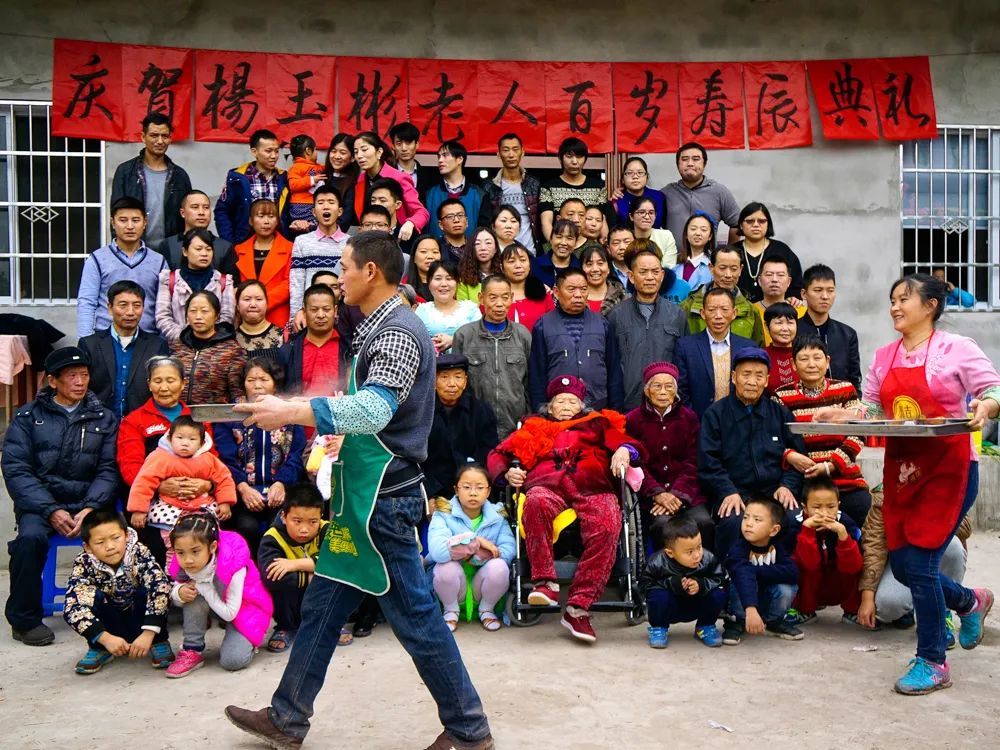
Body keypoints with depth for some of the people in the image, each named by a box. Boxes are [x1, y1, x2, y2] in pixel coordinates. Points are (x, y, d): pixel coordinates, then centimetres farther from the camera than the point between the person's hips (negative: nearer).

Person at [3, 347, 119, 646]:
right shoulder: (28, 416, 7)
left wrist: (90, 508, -17)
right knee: (31, 537, -32)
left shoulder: (104, 419, 11)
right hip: (39, 501, 0)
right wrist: (51, 510, -16)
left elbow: (108, 470, 3)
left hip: (88, 501, 1)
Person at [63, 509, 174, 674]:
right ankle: (99, 648, -5)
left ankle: (159, 642, -8)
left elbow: (160, 587, -36)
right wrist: (106, 639, -42)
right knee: (92, 596, -27)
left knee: (145, 591, -30)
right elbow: (72, 608, -32)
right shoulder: (84, 564, -22)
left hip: (139, 618, -1)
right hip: (109, 628, 1)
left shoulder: (140, 554, -23)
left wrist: (148, 634, -43)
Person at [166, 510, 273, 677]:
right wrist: (179, 593, -29)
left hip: (243, 608, -4)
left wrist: (203, 587, -34)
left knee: (232, 660, -23)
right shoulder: (182, 566, -22)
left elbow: (230, 614, -30)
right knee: (193, 594, -28)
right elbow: (174, 600, -5)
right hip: (214, 605, 4)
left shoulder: (233, 566, -36)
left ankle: (249, 639, 11)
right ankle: (192, 651, -13)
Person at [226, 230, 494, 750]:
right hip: (364, 495, 10)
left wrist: (289, 413, -31)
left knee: (416, 617, 0)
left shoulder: (398, 333, -18)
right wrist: (293, 412, 16)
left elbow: (374, 409, -32)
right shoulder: (379, 328, 14)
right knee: (321, 606, 16)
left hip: (384, 500, -10)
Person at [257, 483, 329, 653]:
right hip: (293, 605, -1)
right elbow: (269, 577, -39)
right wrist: (312, 577, -34)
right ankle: (287, 628, -3)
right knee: (279, 578, -30)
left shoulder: (326, 531, -17)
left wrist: (299, 564, -39)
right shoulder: (272, 539, -22)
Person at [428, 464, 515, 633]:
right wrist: (476, 541, -29)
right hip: (454, 588, -1)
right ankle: (451, 611, -1)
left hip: (482, 586, 1)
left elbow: (509, 551, -17)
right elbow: (437, 550, -30)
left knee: (499, 567, -28)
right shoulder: (443, 515, -10)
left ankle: (487, 610, 2)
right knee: (446, 566, -32)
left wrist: (474, 556, -27)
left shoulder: (497, 517, -2)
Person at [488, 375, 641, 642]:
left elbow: (624, 440, 20)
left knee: (606, 528, -33)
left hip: (592, 487, 0)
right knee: (536, 502, -39)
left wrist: (624, 450, -5)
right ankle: (545, 583, -36)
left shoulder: (598, 424, 34)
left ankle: (578, 608, -33)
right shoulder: (534, 427, 35)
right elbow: (499, 455, 28)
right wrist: (508, 472, 5)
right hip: (547, 485, 0)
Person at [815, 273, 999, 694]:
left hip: (947, 469, -6)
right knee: (901, 565, 9)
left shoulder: (957, 349, -5)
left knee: (918, 564, -9)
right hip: (901, 470, 6)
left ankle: (932, 663, 10)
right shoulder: (884, 357, 10)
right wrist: (842, 416, -6)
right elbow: (871, 410, 12)